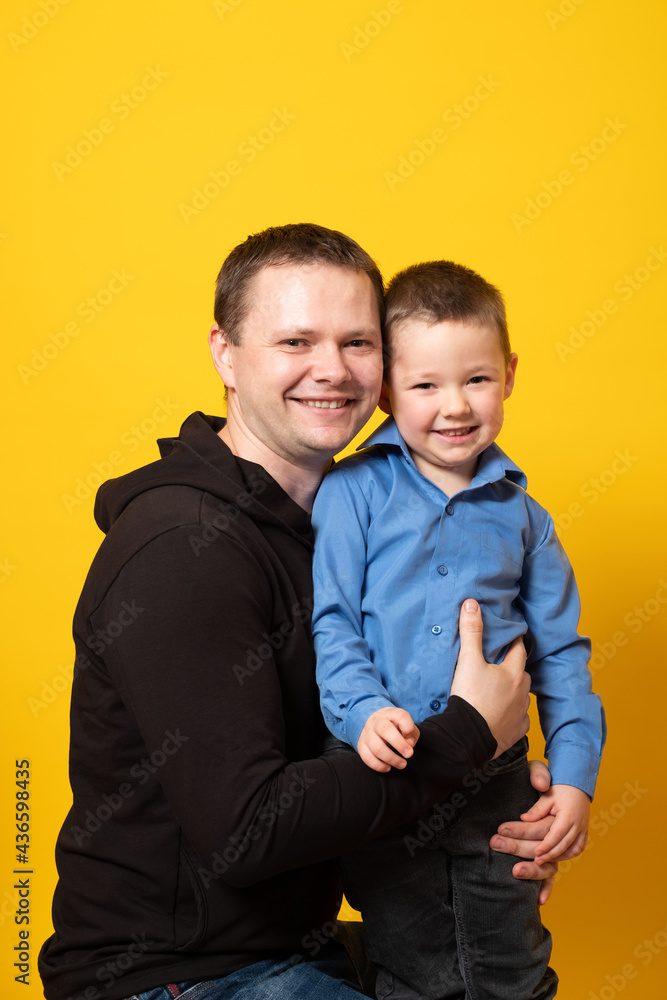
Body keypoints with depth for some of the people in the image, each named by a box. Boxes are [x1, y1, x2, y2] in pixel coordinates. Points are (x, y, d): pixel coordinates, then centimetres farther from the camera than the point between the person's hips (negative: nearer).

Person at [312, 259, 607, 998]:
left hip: (497, 782, 3)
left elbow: (560, 653, 8)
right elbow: (329, 623, -8)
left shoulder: (519, 514, 6)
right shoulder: (351, 493, -4)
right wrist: (364, 710, -25)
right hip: (385, 777, -2)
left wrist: (574, 776, 0)